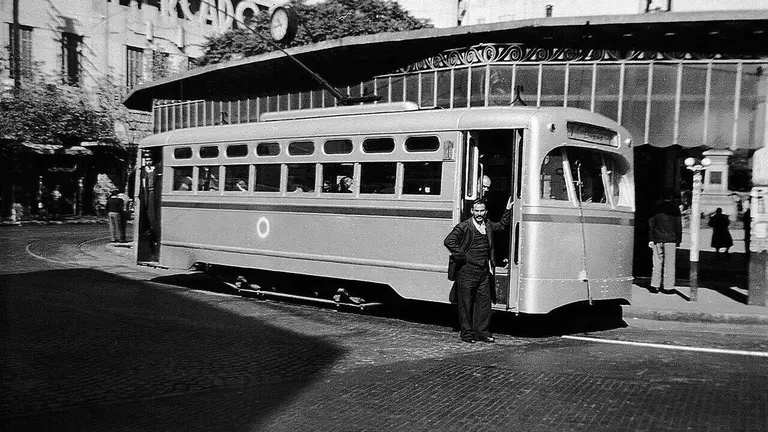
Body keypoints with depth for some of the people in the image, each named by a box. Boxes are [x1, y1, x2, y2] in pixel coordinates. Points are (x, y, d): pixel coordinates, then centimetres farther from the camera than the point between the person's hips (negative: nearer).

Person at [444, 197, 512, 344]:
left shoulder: (488, 225, 11)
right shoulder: (464, 226, -9)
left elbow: (502, 225, 29)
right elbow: (448, 241, -15)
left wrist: (507, 211, 17)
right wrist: (462, 257, -14)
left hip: (484, 270, 6)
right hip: (467, 270, -6)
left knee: (484, 301, 7)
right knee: (466, 303, 1)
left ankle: (482, 332, 15)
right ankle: (467, 333, 9)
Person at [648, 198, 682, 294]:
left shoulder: (657, 208, 7)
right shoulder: (675, 209, 2)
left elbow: (651, 225, 5)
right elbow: (678, 226, 1)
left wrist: (650, 239, 7)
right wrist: (678, 240, 5)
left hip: (657, 239, 2)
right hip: (670, 239, -2)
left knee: (657, 263, 9)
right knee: (669, 263, 2)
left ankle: (655, 286, 7)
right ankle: (668, 287, 2)